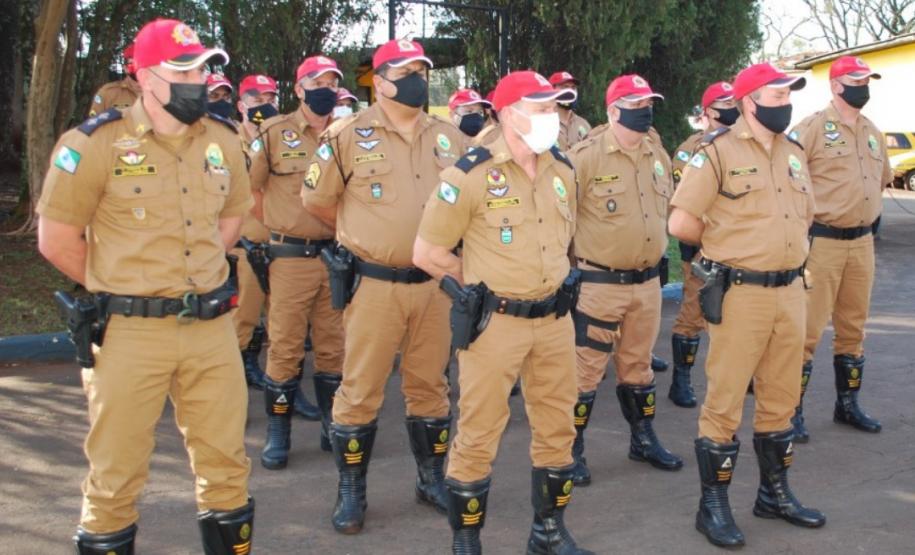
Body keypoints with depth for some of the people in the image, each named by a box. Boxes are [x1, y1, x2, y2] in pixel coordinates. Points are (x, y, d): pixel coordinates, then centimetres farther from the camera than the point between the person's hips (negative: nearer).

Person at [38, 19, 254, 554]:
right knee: (117, 473, 8)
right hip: (130, 331, -4)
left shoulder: (223, 139, 6)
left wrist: (199, 275, 11)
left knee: (226, 462, 13)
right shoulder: (96, 144, -9)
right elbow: (57, 239, -4)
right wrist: (118, 289, 3)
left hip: (211, 325, 4)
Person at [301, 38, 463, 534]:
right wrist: (366, 233, 10)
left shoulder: (449, 138, 7)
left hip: (435, 283, 4)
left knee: (430, 386, 15)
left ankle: (431, 479, 31)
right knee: (361, 390, 4)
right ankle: (351, 492, 19)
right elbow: (317, 199, 2)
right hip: (375, 285, -4)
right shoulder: (350, 135, -6)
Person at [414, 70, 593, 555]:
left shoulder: (562, 170, 6)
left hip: (554, 319, 6)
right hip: (495, 321, -6)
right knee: (479, 435, 3)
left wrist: (549, 280, 13)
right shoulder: (472, 173, -13)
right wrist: (484, 283, -1)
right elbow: (427, 253, -9)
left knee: (557, 429, 14)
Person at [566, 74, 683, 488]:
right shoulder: (586, 156, -13)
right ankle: (572, 450, 11)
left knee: (638, 365, 19)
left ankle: (643, 440, 32)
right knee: (586, 368, 0)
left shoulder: (659, 155, 9)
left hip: (647, 282, 7)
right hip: (599, 282, -6)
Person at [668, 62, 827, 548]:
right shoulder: (717, 151, -9)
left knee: (781, 398, 16)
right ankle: (713, 506, 13)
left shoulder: (794, 153, 12)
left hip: (790, 290, 7)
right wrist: (729, 243, 2)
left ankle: (775, 493, 32)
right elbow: (681, 223, -12)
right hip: (739, 292, -7)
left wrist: (784, 249, 12)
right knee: (725, 400, 1)